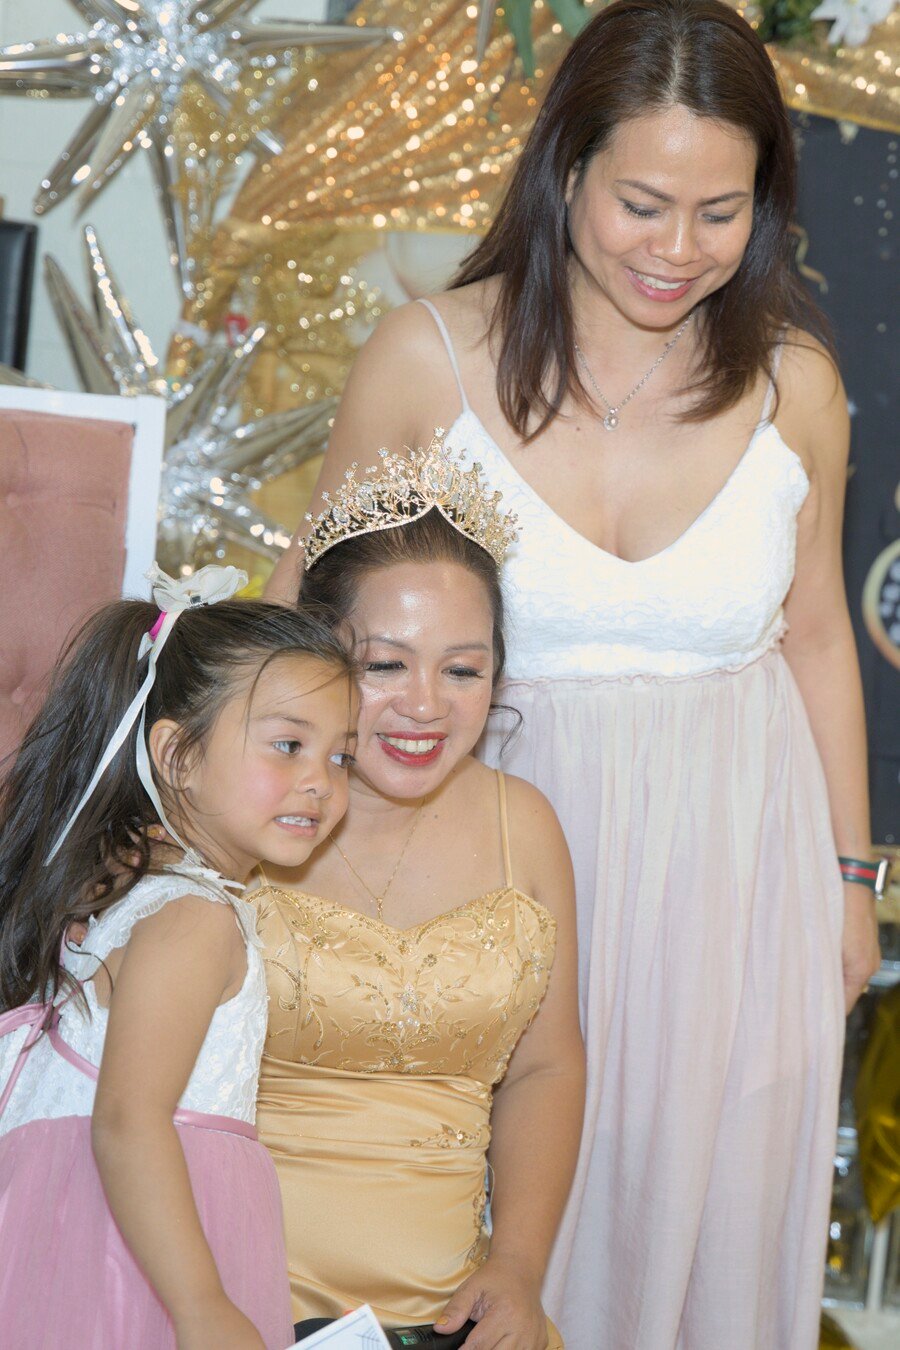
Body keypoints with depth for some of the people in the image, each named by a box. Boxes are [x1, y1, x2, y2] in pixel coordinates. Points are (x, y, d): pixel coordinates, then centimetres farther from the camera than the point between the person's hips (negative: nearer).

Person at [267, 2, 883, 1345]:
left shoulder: (792, 381, -5)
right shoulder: (429, 359, -12)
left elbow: (814, 632, 8)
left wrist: (850, 874, 14)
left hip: (732, 860, 2)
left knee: (698, 1204, 15)